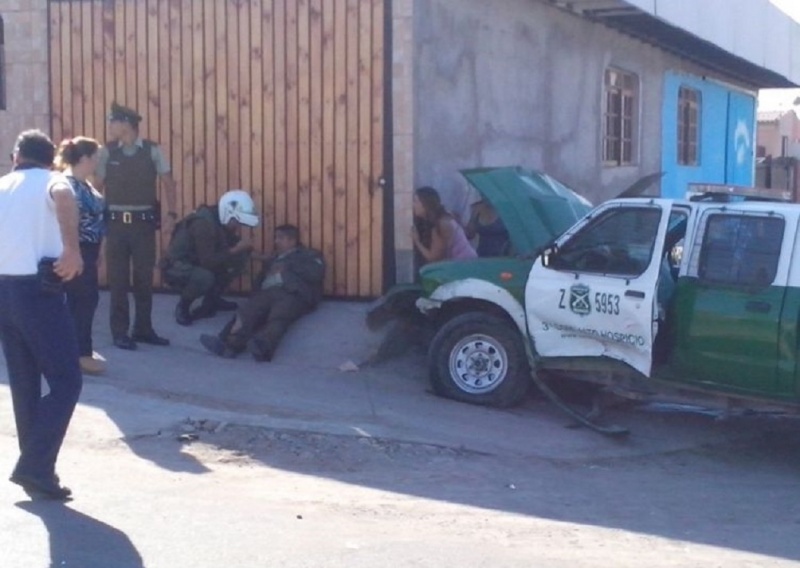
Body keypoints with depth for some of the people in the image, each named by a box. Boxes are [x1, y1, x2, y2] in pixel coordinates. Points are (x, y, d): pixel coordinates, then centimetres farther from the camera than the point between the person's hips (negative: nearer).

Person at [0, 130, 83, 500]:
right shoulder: (50, 180, 0)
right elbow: (63, 195, -26)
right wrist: (72, 250, -30)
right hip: (36, 291, -6)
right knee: (66, 381, -1)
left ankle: (34, 467, 20)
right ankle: (35, 467, -9)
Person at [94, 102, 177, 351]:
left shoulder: (153, 150, -2)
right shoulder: (106, 152, 1)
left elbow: (168, 182, -2)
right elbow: (97, 185, 4)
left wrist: (171, 214, -12)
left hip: (144, 222, 0)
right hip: (115, 222, 0)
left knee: (144, 277, 8)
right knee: (118, 279, 5)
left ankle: (143, 328, 22)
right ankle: (120, 332, 13)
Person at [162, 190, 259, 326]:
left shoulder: (223, 223, -3)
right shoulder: (203, 224, -29)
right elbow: (208, 262, -35)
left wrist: (244, 247, -21)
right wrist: (236, 249, -31)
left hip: (198, 264, 8)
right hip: (177, 268, -8)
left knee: (241, 257, -5)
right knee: (205, 277, -40)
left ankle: (212, 299, 7)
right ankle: (183, 306, -9)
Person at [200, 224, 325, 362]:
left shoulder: (309, 255, 22)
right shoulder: (272, 260, 39)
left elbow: (316, 274, 1)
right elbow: (259, 281, 24)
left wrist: (288, 268, 6)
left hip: (293, 294, -4)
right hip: (268, 293, 5)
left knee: (278, 317, -38)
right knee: (248, 311, -29)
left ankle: (263, 346, -66)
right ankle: (230, 344, -54)